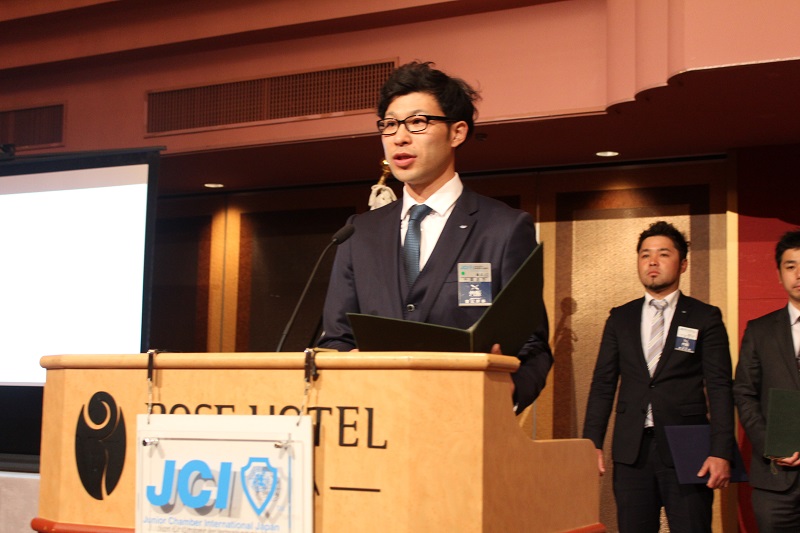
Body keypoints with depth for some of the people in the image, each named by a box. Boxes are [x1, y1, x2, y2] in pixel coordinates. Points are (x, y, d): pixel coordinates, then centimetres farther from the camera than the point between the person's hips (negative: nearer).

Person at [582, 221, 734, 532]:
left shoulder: (705, 318, 5)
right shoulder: (620, 319, 13)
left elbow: (719, 389, -1)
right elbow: (603, 384, 10)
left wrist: (721, 452, -10)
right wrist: (592, 444, 1)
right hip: (631, 451, 3)